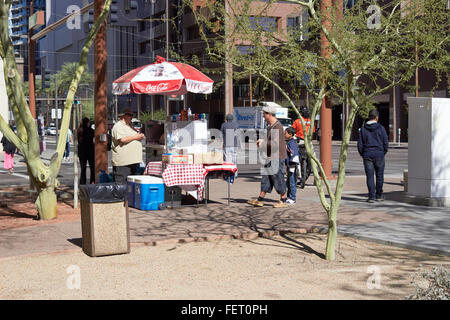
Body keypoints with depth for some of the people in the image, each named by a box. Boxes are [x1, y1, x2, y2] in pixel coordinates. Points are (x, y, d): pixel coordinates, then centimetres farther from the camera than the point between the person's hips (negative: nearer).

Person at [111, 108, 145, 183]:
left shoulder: (130, 126, 22)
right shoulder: (118, 126, -8)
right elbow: (123, 139, -22)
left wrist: (140, 137, 11)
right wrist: (135, 137, -13)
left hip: (134, 161, 10)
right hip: (122, 163, -9)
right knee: (121, 185, -10)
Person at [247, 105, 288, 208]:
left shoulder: (277, 126, -16)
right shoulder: (270, 126, 16)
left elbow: (275, 143, -24)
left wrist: (263, 144, -14)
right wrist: (263, 140, 13)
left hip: (277, 157, -10)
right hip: (270, 157, 10)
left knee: (278, 178, -3)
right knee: (265, 177, 10)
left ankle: (283, 201, 7)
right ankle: (260, 200, 14)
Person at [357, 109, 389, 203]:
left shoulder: (363, 129, 1)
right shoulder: (381, 128, -3)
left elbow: (360, 144, 0)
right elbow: (386, 143, -3)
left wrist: (363, 155, 12)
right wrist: (383, 153, 12)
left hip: (367, 155, 1)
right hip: (379, 155, -1)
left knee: (369, 176, 2)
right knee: (379, 176, 10)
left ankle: (371, 196, -3)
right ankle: (379, 196, 14)